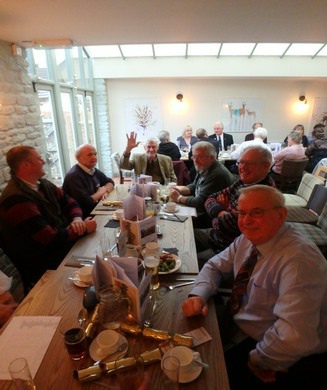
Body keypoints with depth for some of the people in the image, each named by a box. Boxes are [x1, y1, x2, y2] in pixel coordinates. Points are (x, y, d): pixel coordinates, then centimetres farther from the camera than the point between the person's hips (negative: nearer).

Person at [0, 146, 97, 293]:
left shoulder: (42, 184, 3)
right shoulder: (15, 199, -25)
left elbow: (69, 202, 8)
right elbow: (51, 238, -28)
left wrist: (77, 219, -14)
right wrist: (84, 229, -18)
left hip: (63, 242, 8)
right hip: (44, 266, -8)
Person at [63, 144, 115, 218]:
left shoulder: (93, 170, 6)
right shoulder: (74, 176, -21)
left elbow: (110, 182, 18)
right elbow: (85, 202, -28)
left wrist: (105, 191, -5)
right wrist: (101, 192, -10)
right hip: (82, 217, -8)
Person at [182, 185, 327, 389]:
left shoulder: (299, 257, -30)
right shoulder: (248, 240, -5)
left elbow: (295, 336, -35)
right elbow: (215, 266, 4)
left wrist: (257, 360, -18)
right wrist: (198, 295, -16)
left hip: (279, 360, -6)